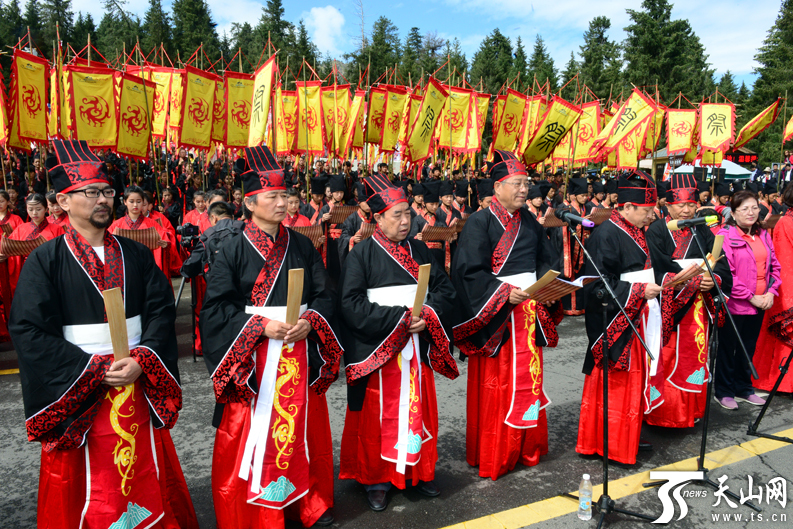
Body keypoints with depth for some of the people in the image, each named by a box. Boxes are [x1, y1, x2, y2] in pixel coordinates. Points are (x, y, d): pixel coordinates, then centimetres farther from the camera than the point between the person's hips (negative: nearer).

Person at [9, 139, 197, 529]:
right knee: (84, 492, 9)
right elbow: (29, 332, -10)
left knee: (147, 479, 13)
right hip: (79, 395, -2)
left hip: (139, 386, 3)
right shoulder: (44, 261, -4)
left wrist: (141, 360, -14)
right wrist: (95, 369, -14)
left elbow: (161, 310, 1)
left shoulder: (136, 255, 6)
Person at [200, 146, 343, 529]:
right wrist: (261, 326, -17)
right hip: (253, 358, -3)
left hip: (300, 354, 3)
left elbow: (326, 294, 6)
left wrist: (309, 321, -12)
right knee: (250, 436, 3)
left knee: (304, 432, 13)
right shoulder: (234, 250, -4)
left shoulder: (302, 245, 6)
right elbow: (216, 307, -8)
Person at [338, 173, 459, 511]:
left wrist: (428, 315, -15)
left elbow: (444, 289, 5)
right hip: (377, 351, -4)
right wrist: (398, 317, -18)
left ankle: (418, 472, 30)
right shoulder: (361, 254, -5)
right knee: (378, 414, 4)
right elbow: (350, 302, -14)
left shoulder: (419, 251, 10)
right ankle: (375, 479, 21)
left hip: (417, 349, 4)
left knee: (418, 409, 11)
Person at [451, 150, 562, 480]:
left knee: (527, 382, 12)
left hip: (530, 314, 6)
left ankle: (525, 448, 28)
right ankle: (492, 457, 16)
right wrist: (504, 292, -22)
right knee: (495, 387, 1)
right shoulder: (480, 222, -9)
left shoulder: (529, 221, 11)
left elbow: (547, 259, 17)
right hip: (496, 318, -6)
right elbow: (467, 270, -16)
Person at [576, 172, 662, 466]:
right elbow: (599, 283, -22)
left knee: (633, 380, 16)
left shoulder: (635, 233, 13)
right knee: (614, 384, 0)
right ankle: (611, 445, 13)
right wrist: (639, 291, -22)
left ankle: (628, 437, 29)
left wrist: (654, 285, 8)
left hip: (636, 320, 10)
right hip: (615, 323, -10)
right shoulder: (605, 235, -17)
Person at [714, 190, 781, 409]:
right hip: (734, 303, -6)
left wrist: (771, 292, -1)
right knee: (728, 348, 6)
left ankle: (743, 388, 31)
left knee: (748, 348, 16)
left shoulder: (763, 235, 10)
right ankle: (724, 391, 18)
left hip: (759, 304, 6)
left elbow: (774, 266, 14)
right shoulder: (726, 235, -11)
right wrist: (750, 297, -14)